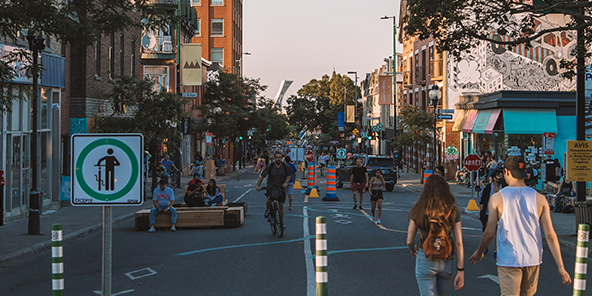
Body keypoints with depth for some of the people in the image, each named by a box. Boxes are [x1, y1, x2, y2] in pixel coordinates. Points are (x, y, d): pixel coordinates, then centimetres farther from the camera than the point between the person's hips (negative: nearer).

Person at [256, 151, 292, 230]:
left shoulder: (285, 167, -7)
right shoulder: (270, 167, -11)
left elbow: (289, 175, 9)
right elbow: (262, 176, -8)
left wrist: (286, 182, -9)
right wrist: (258, 185, -20)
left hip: (281, 188, 2)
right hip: (271, 187, -2)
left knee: (281, 206, 4)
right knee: (269, 200, -29)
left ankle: (282, 223, 18)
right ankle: (267, 210, 5)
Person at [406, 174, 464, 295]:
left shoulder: (417, 210, -7)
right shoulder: (453, 211, -6)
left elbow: (409, 241, -2)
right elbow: (459, 243, -7)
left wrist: (413, 251, 22)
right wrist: (461, 271, -3)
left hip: (425, 260, -2)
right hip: (447, 261, 2)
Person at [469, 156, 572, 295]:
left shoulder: (497, 198, -8)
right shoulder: (539, 198, -1)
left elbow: (489, 234, -6)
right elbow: (550, 235, -3)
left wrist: (479, 252, 13)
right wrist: (560, 267, 1)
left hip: (508, 261, -3)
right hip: (533, 260, 3)